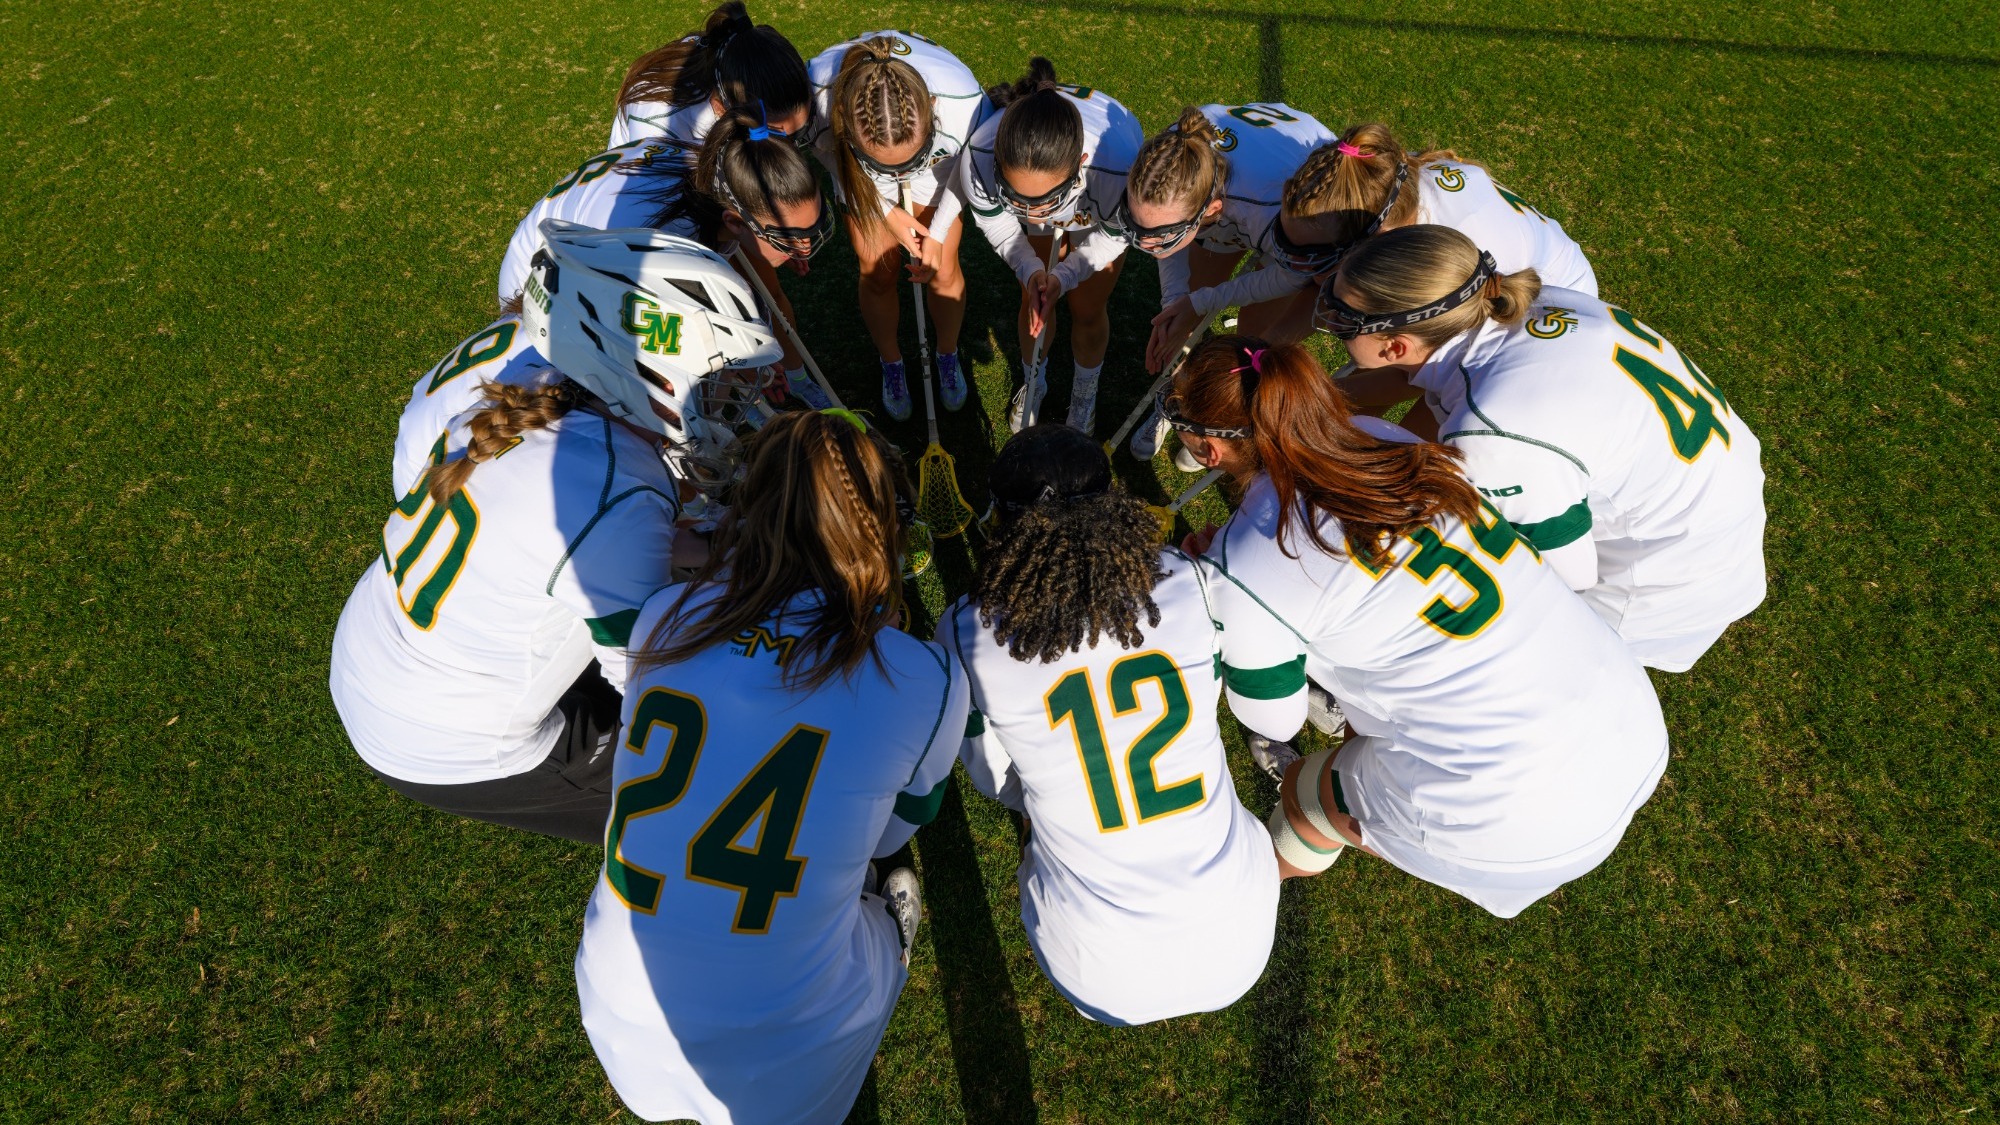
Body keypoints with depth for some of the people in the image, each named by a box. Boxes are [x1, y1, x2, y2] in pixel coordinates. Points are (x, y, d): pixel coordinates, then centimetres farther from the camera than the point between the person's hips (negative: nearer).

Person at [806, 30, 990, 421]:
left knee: (943, 271, -2)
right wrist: (887, 213, -20)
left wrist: (939, 233, -14)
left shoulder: (961, 97, -42)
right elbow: (830, 158, -16)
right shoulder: (817, 95, -41)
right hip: (861, 175, 1)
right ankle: (891, 363, 28)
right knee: (878, 271, 1)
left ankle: (948, 356, 28)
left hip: (938, 168, 0)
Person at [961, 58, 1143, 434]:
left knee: (1087, 308, 4)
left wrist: (1065, 275, -39)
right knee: (1035, 300, 7)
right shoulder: (980, 157, -43)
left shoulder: (1118, 166, -47)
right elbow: (995, 222, -20)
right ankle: (1033, 382, 38)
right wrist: (1030, 269, -38)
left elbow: (1112, 236, -23)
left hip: (1101, 208, -1)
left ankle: (1085, 393, 35)